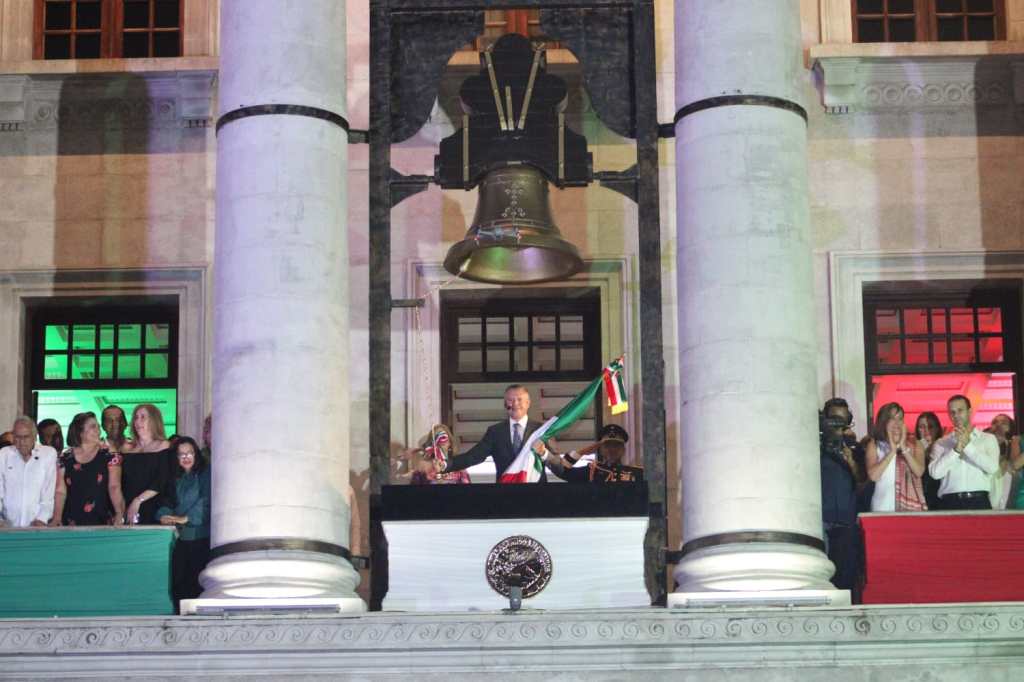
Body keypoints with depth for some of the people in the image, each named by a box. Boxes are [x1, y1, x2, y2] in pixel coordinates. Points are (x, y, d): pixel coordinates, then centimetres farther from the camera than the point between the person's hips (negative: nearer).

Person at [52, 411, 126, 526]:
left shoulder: (109, 455, 0)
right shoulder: (65, 458, 5)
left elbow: (114, 487, -7)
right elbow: (60, 491, 3)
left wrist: (119, 514, -21)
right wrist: (56, 519, -8)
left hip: (103, 521, -1)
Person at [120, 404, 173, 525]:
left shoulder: (163, 446, 2)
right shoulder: (127, 449, 15)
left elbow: (161, 483, -7)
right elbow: (120, 482, 13)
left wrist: (138, 501, -13)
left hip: (152, 510, -3)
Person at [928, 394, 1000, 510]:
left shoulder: (988, 439, 13)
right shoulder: (942, 443, 14)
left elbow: (992, 467, -5)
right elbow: (935, 472, -2)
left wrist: (968, 445, -10)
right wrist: (956, 449, -10)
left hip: (978, 502, 0)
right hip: (949, 503, 0)